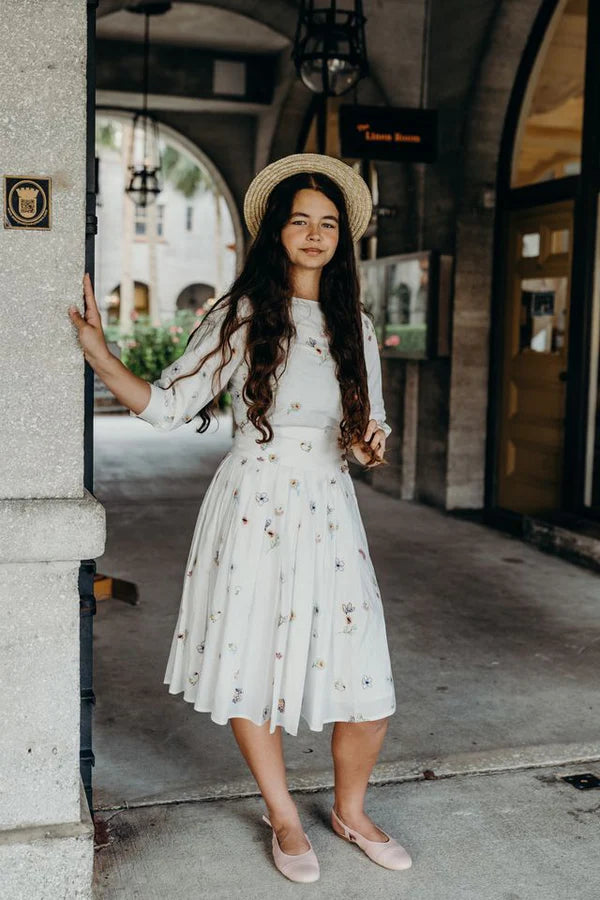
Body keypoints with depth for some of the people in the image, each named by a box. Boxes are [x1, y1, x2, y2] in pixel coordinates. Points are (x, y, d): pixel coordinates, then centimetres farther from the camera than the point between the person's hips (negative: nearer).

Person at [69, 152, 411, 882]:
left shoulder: (354, 325, 11)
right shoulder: (240, 316, 1)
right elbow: (166, 405, -1)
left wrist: (371, 445, -6)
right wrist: (96, 351, -13)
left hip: (328, 508, 3)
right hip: (254, 506, -2)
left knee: (366, 687, 0)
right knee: (248, 664, 6)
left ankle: (350, 810, 29)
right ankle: (283, 817, 31)